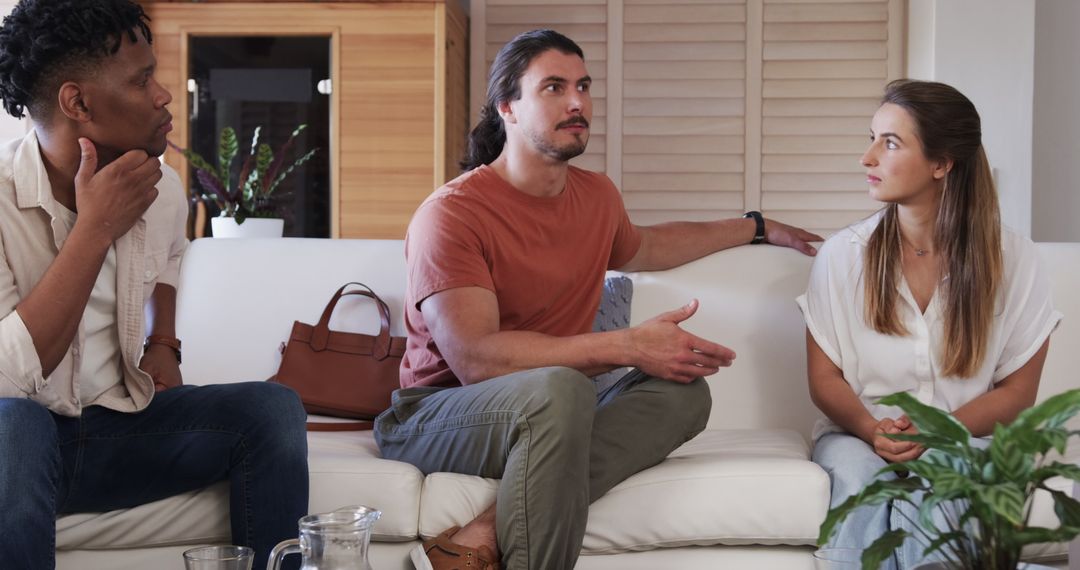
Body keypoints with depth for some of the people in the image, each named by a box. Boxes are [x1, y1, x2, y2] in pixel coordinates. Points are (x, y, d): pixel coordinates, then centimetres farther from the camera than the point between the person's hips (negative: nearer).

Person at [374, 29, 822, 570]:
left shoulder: (597, 196, 10)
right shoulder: (451, 214, -15)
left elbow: (642, 247, 35)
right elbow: (475, 359, -26)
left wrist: (756, 228, 38)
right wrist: (629, 347, -26)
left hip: (549, 418, 8)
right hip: (435, 417, -8)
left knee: (684, 391, -18)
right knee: (559, 389, -38)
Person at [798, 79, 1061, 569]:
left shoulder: (1014, 261, -1)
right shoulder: (842, 254, 1)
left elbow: (1016, 393, 2)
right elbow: (824, 379, 3)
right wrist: (871, 429, -19)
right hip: (859, 435, 1)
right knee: (856, 472, -35)